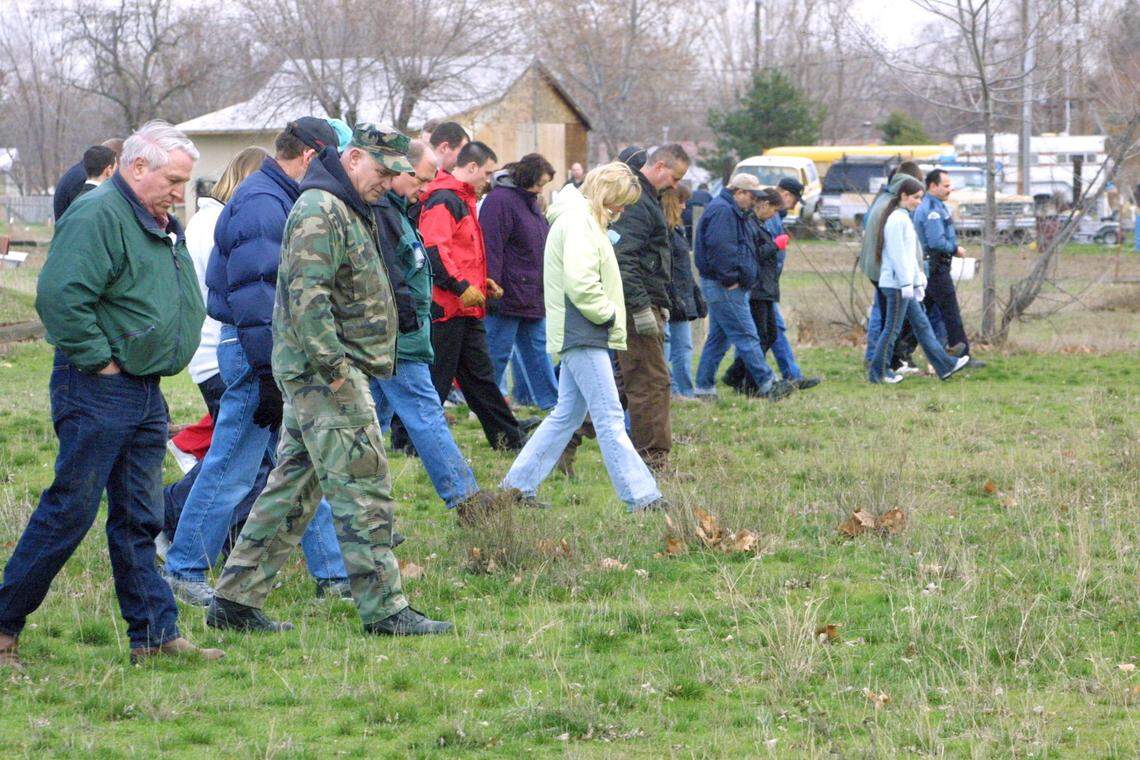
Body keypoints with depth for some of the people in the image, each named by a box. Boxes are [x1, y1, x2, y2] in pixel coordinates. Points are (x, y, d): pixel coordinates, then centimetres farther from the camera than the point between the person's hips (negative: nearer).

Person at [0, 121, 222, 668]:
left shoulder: (162, 227, 16)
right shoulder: (97, 217, -15)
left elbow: (179, 304, 32)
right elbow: (60, 296, -25)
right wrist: (99, 360, -19)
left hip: (144, 392, 9)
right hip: (97, 391, -9)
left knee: (139, 519, 9)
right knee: (70, 510, -5)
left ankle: (154, 633, 11)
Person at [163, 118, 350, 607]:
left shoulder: (279, 200, 15)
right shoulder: (260, 204, -18)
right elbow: (252, 295, -23)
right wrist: (267, 376, -23)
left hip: (283, 353, 10)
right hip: (258, 352, -10)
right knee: (232, 468, -3)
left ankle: (331, 573, 15)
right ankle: (184, 570, 6)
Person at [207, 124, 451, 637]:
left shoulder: (349, 210, 19)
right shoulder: (321, 210, -15)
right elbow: (307, 297, -23)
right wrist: (333, 367, -24)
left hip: (316, 370, 11)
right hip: (325, 370, -11)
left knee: (293, 486, 12)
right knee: (363, 489, -7)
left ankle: (235, 600, 14)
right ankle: (383, 609, -5)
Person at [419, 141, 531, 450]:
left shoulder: (462, 199, 20)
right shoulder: (443, 200, -14)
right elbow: (433, 250, -25)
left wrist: (481, 282, 19)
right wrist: (462, 286, -27)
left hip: (467, 309, 11)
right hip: (447, 307, -11)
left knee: (480, 376, 15)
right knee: (436, 379, -6)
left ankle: (509, 439, 21)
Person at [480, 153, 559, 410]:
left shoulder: (530, 202, 17)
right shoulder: (499, 201, -15)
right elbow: (491, 249, -20)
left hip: (533, 300, 9)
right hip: (507, 299, -9)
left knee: (539, 352, 11)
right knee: (497, 354, -3)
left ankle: (552, 403, 14)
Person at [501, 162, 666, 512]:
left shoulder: (581, 219, 19)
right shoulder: (578, 221, -14)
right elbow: (580, 283, -23)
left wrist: (609, 314, 9)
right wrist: (609, 314, -11)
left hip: (577, 335, 11)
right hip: (583, 335, -11)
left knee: (567, 414, 14)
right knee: (610, 418, -10)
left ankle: (518, 485, 17)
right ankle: (642, 498, -10)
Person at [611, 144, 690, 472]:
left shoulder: (646, 198, 20)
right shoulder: (636, 204, -14)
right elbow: (623, 259, -24)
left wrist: (660, 304, 27)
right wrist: (642, 307, -25)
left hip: (644, 304, 11)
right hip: (638, 303, -11)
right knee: (651, 382, -9)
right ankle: (653, 459, -9)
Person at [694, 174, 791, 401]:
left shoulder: (735, 212, 20)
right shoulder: (722, 211, -15)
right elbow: (718, 247, -24)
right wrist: (730, 278, -20)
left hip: (725, 287, 11)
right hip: (725, 288, -11)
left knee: (718, 338, 12)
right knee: (746, 336, -9)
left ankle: (704, 388, 15)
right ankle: (767, 385, -9)